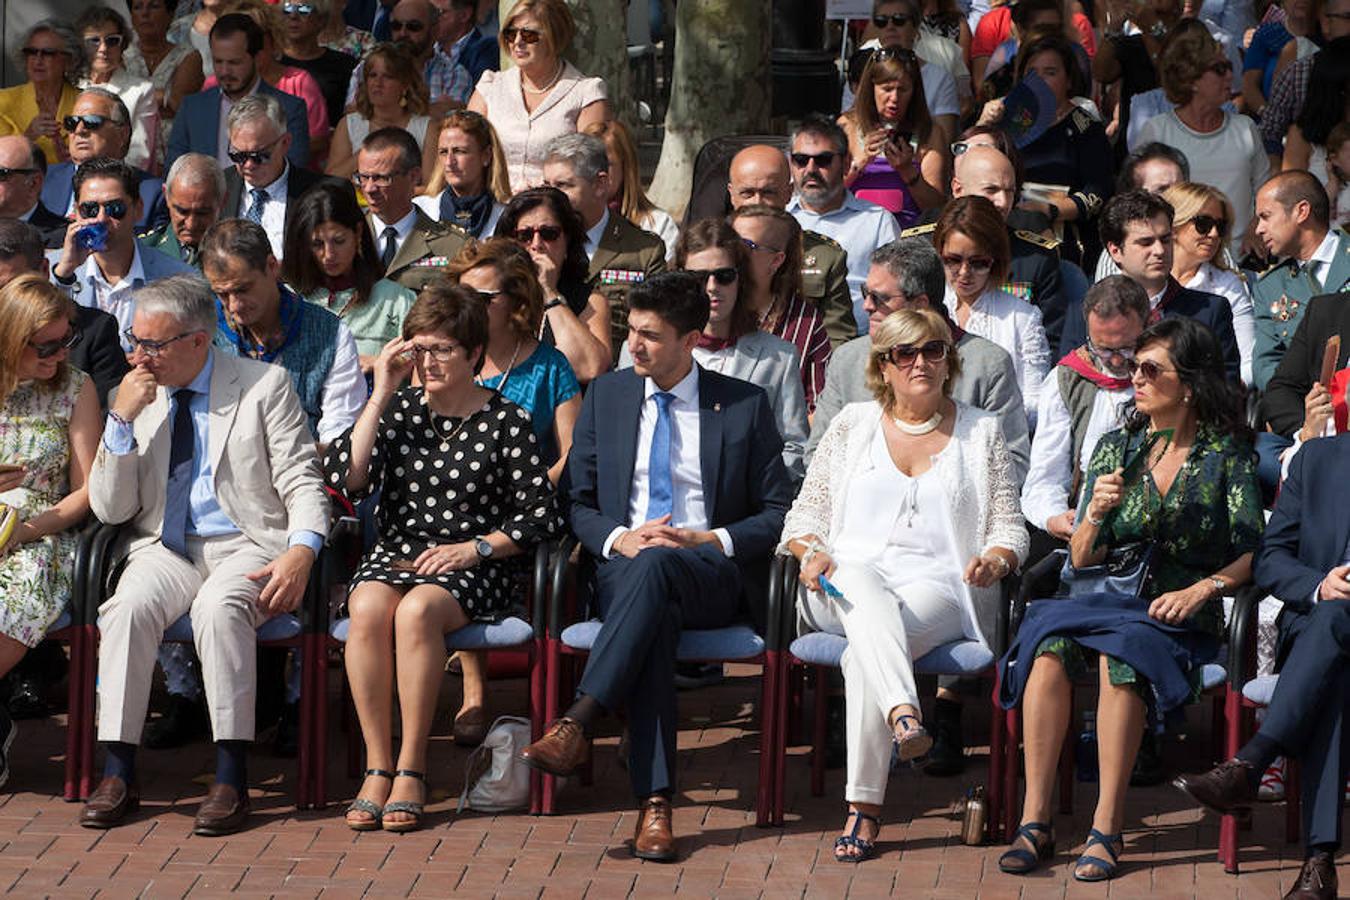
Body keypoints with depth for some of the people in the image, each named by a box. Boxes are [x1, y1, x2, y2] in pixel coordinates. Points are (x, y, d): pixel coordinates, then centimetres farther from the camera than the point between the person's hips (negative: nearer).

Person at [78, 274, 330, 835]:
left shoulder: (264, 387, 1)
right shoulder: (139, 397, 10)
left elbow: (302, 482, -3)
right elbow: (110, 510, 6)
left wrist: (301, 551, -23)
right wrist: (122, 421, -7)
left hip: (248, 546, -3)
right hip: (165, 547, 3)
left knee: (219, 607, -36)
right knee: (128, 607, -30)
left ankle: (231, 778, -33)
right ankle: (118, 774, -26)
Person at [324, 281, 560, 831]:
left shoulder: (505, 422, 3)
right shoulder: (398, 409, 12)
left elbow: (541, 516, 0)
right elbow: (345, 480, -4)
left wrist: (475, 548, -13)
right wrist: (381, 396, -4)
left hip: (473, 571, -3)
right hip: (393, 557, 3)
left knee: (416, 611, -35)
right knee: (367, 607, -32)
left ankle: (411, 770, -26)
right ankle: (377, 765, -25)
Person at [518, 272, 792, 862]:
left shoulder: (745, 405, 9)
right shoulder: (605, 396, 16)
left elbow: (779, 512, 8)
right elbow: (575, 501, 15)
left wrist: (710, 540, -9)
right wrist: (618, 538, -6)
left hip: (713, 576, -1)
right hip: (624, 567, 1)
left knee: (656, 566, -39)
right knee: (654, 616, -37)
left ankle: (577, 725, -48)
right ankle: (654, 801, -48)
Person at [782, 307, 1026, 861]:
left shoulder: (980, 432, 17)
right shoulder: (853, 425, 19)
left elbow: (1010, 528, 14)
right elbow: (806, 514, 17)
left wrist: (994, 560, -9)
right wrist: (812, 552, -6)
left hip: (938, 588, -1)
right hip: (846, 586, 1)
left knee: (865, 653, -35)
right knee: (862, 586, -40)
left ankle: (864, 808, -38)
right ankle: (904, 714, -62)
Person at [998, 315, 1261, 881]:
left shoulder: (1227, 454, 4)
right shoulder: (1117, 447, 14)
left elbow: (1251, 554, -1)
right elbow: (1081, 559, 11)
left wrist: (1201, 590, -16)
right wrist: (1095, 513, -9)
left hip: (1182, 617, -3)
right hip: (1112, 601, 3)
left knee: (1120, 656, -36)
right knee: (1049, 644, -30)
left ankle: (1107, 829, -33)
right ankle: (1034, 822, -30)